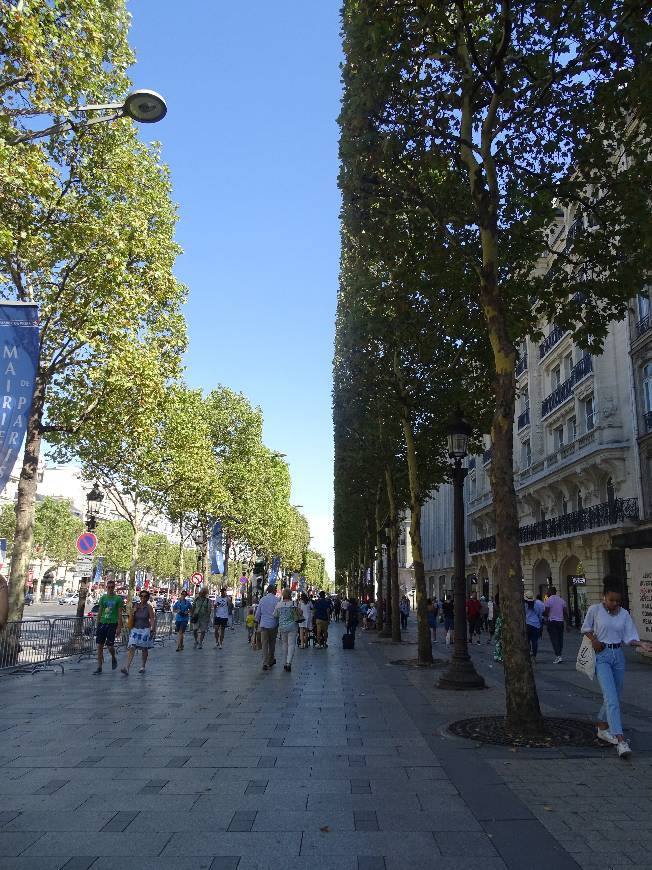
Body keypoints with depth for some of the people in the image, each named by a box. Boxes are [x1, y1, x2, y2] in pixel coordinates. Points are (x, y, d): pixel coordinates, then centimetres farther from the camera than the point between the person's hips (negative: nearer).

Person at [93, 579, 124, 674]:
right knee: (100, 646, 1)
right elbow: (99, 612, 14)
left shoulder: (118, 599, 0)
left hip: (112, 624, -3)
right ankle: (99, 667, 9)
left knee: (110, 645, -7)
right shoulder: (103, 598, 10)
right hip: (102, 623, 3)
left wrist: (119, 627, -9)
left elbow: (120, 614, -2)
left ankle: (114, 658, 24)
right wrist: (97, 625, 9)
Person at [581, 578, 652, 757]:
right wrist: (594, 640, -10)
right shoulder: (594, 610, -7)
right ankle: (620, 740, -19)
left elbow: (629, 637, 0)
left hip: (618, 655, 5)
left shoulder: (624, 613, 3)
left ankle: (602, 728, 32)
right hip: (602, 655, -5)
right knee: (612, 698, -15)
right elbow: (585, 628, 5)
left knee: (614, 697, 14)